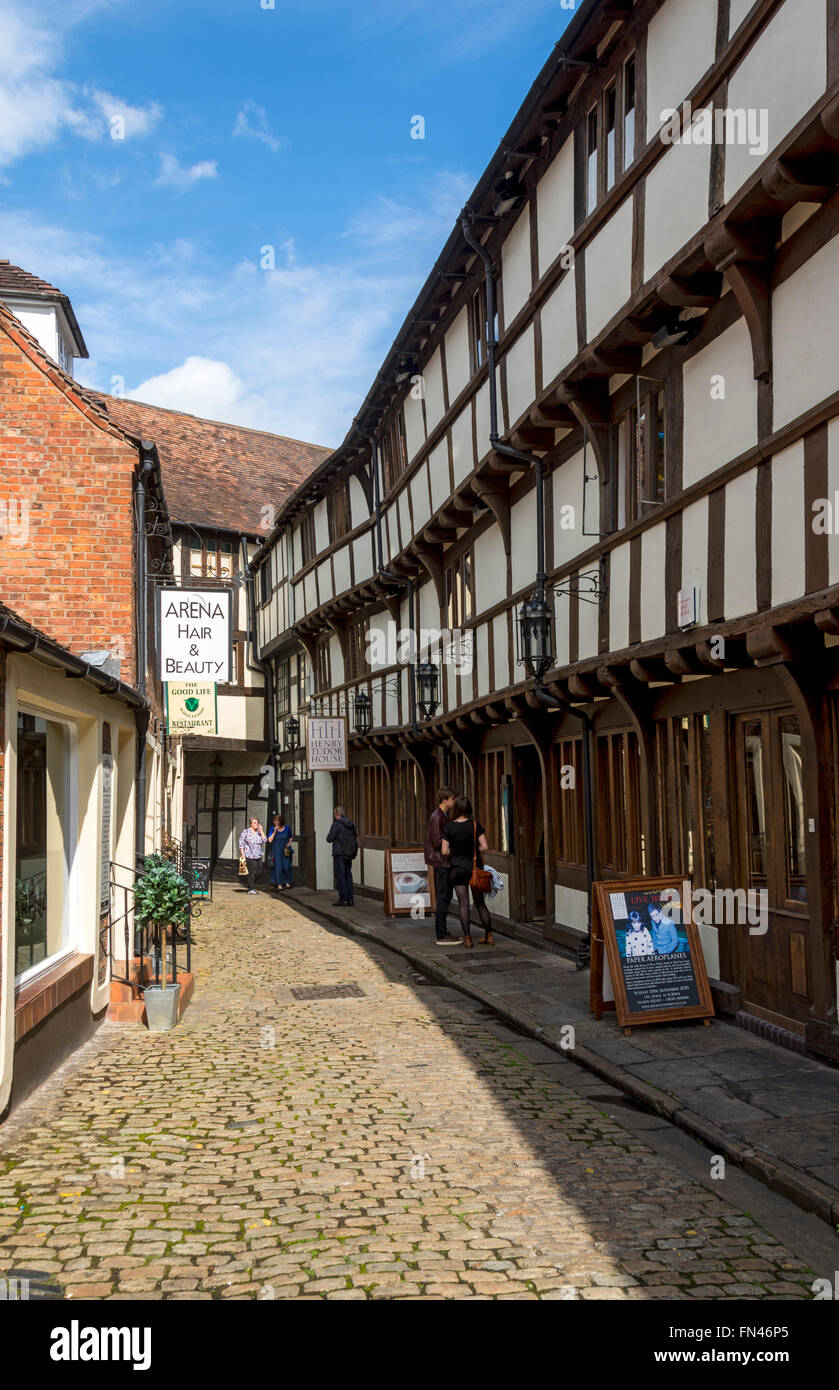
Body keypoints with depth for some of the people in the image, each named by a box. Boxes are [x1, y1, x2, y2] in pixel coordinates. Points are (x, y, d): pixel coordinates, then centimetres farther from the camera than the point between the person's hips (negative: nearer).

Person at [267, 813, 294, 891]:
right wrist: (275, 831, -17)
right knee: (278, 867, -8)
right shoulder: (273, 828, -2)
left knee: (286, 867, -3)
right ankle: (279, 885, -6)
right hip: (276, 851, -1)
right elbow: (270, 840, -9)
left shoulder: (287, 828, 2)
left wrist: (289, 843, -3)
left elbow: (290, 838, 17)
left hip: (285, 850, 1)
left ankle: (287, 882, 17)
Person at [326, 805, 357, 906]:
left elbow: (329, 839, -11)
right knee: (348, 876, 11)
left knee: (340, 877, -2)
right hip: (349, 855, 6)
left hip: (339, 854, -6)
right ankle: (349, 899, 11)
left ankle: (342, 899, -3)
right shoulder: (350, 824, 8)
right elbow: (355, 838, 15)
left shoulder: (336, 824, -13)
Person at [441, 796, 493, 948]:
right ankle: (489, 935, 12)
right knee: (480, 903, 12)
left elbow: (445, 851, -8)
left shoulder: (448, 827, -6)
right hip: (475, 867, 1)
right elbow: (485, 847, -9)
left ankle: (467, 938, -2)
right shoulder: (475, 825, -6)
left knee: (463, 904, 2)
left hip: (457, 868, -1)